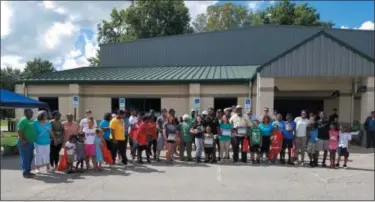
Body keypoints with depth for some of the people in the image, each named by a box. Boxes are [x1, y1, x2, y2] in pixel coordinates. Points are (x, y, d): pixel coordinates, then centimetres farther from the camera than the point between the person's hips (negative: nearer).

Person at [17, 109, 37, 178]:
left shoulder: (31, 120, 15)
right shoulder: (23, 120, -12)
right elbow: (19, 131, -19)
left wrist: (34, 140, 19)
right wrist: (23, 141, -22)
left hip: (30, 142, 9)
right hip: (25, 143, -9)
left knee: (30, 157, 13)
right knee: (25, 158, -4)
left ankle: (28, 171, 22)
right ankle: (25, 173, 1)